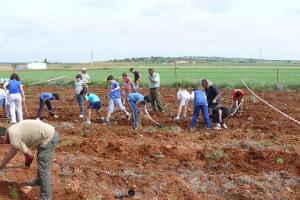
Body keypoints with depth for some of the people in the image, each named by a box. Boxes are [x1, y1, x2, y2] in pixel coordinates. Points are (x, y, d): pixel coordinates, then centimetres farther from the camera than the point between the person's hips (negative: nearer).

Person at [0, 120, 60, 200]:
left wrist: (27, 164, 13)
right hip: (50, 132, 11)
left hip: (48, 138, -11)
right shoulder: (12, 130, 14)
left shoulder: (14, 140, -16)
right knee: (41, 161, 31)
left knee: (43, 169, -3)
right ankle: (40, 181, 53)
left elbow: (30, 155, -9)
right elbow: (12, 150, 29)